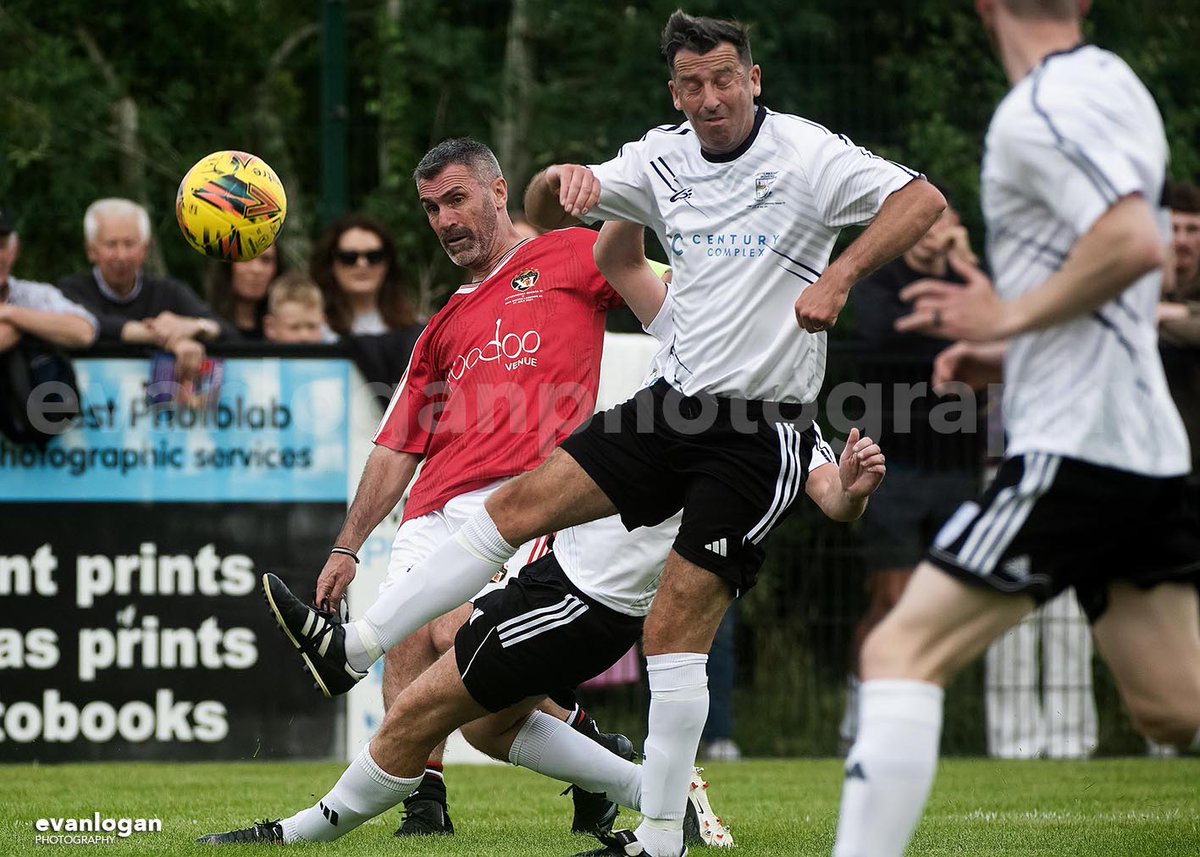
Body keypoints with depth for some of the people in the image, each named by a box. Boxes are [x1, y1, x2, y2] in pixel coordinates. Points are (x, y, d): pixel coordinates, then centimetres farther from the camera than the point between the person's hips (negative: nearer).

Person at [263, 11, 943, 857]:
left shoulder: (806, 155, -12)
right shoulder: (664, 158, 6)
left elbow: (922, 200, -21)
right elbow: (546, 213, 12)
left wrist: (838, 277, -33)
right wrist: (562, 178, -12)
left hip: (762, 432, -6)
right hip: (678, 403, 6)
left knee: (676, 631, -10)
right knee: (522, 503, -3)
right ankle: (347, 650, 0)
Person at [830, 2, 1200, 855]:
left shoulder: (1038, 109, -12)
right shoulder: (1114, 84, 17)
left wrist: (1011, 314, -13)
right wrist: (1008, 353, 19)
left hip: (1074, 449, -9)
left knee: (902, 651, -8)